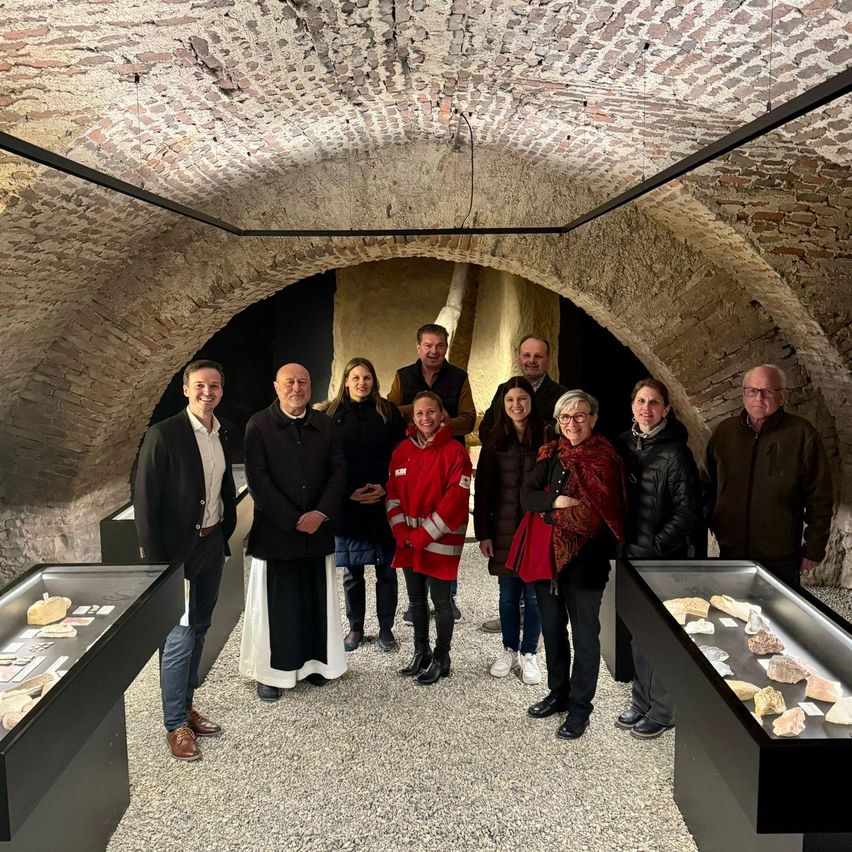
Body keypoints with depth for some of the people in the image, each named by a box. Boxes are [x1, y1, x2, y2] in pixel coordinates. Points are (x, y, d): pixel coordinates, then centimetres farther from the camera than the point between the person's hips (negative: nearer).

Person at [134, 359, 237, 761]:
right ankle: (175, 725, 13)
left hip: (212, 544, 7)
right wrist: (153, 558, -14)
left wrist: (225, 533, 8)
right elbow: (145, 499, -14)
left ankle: (186, 707, 31)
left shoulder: (222, 434, 5)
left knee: (199, 630, 16)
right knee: (179, 636, -2)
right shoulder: (163, 434, -14)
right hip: (177, 548, -7)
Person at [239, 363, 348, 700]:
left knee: (316, 600, 12)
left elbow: (338, 469, 3)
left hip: (318, 530, 3)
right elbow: (258, 480, -11)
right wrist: (294, 520, -14)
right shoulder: (258, 425, -5)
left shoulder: (324, 424, 6)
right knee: (276, 604, 5)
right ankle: (271, 672, 20)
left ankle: (313, 662, 28)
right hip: (275, 531, -3)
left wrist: (321, 513, -11)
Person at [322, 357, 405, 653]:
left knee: (386, 571, 6)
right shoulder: (332, 415, 2)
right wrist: (349, 493, -9)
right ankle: (355, 628, 24)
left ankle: (386, 628, 20)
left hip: (384, 504, 0)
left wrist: (385, 489, -10)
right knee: (352, 573, 9)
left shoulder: (388, 412, 2)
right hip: (348, 506, 0)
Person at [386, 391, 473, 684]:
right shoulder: (402, 450, 6)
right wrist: (402, 532, -6)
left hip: (440, 541, -5)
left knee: (440, 601, 6)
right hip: (408, 540, 5)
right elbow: (393, 493, 7)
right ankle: (420, 653, 31)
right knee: (416, 598, 16)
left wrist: (424, 535, -16)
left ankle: (441, 659, 21)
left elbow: (455, 499, -16)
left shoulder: (454, 451, -10)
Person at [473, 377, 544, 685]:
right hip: (504, 530, 2)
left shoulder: (545, 438, -4)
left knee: (533, 594, 7)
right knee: (508, 594, 12)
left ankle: (529, 654, 23)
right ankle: (509, 651, 29)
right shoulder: (494, 440, 2)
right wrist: (483, 533, -1)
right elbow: (482, 490, 2)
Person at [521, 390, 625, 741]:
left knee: (584, 633, 5)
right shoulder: (550, 455, 5)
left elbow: (614, 510, -6)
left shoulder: (608, 458, -5)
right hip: (547, 553, 4)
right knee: (552, 628, 17)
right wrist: (557, 501, -19)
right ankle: (558, 692, 35)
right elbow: (527, 496, -4)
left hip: (586, 557, -4)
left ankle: (579, 709, 19)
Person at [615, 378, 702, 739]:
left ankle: (662, 712, 19)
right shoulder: (625, 445, 6)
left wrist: (654, 547, -15)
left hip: (664, 560, -6)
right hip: (631, 556, 6)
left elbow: (688, 512, -13)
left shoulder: (675, 452, -12)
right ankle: (641, 702, 29)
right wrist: (622, 545, 5)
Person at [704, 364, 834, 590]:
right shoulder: (725, 431, 4)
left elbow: (820, 499, -4)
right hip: (730, 554, 3)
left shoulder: (801, 434, -7)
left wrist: (814, 550, -3)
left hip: (781, 561, -3)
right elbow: (708, 487, 12)